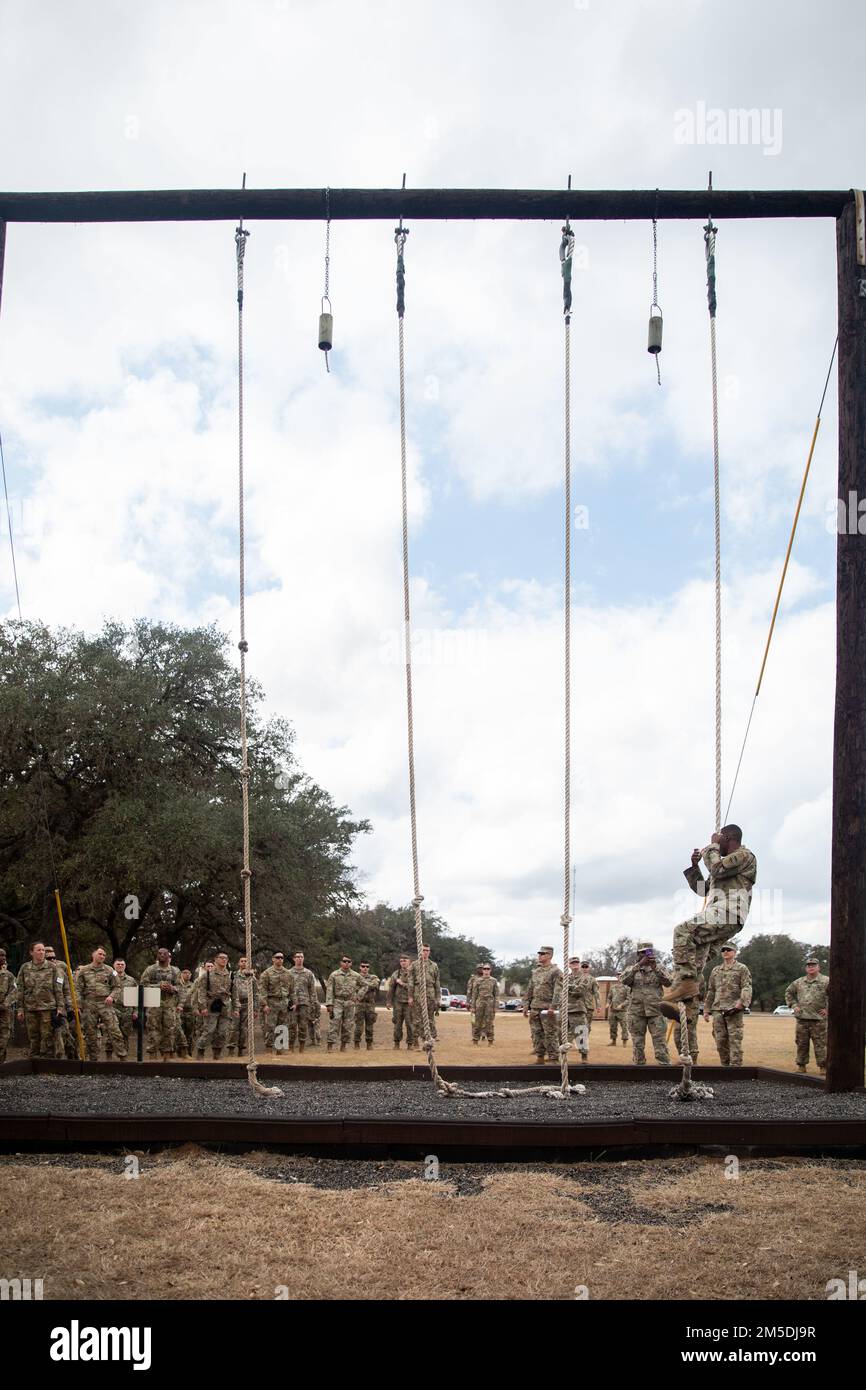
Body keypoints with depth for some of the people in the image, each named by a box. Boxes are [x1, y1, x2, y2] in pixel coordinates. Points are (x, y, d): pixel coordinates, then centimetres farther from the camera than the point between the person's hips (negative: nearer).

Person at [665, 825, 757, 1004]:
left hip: (728, 914, -10)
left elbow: (717, 869, -13)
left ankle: (686, 980, -29)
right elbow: (702, 889, 32)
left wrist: (713, 845, 3)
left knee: (683, 930, -24)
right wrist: (695, 866, 18)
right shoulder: (727, 861, 34)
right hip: (719, 917, 10)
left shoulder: (745, 855, 4)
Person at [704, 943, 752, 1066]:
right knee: (720, 1042, 5)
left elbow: (747, 987, -6)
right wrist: (706, 1009, 17)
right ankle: (725, 1066, 14)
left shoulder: (742, 969, 5)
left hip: (734, 1010, -5)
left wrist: (741, 1002, -22)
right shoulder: (715, 971, 20)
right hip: (718, 1010, 5)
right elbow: (710, 991, 23)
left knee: (735, 1040, -8)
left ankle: (735, 1066, -8)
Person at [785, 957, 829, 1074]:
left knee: (820, 1044, -3)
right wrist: (793, 1005, 13)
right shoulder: (798, 982, 12)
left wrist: (828, 1009, -9)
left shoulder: (826, 981, -4)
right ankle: (801, 1065, 17)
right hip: (802, 1018, 4)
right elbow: (788, 992, 26)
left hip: (818, 1019, -4)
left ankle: (823, 1066, 3)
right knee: (801, 1043, 8)